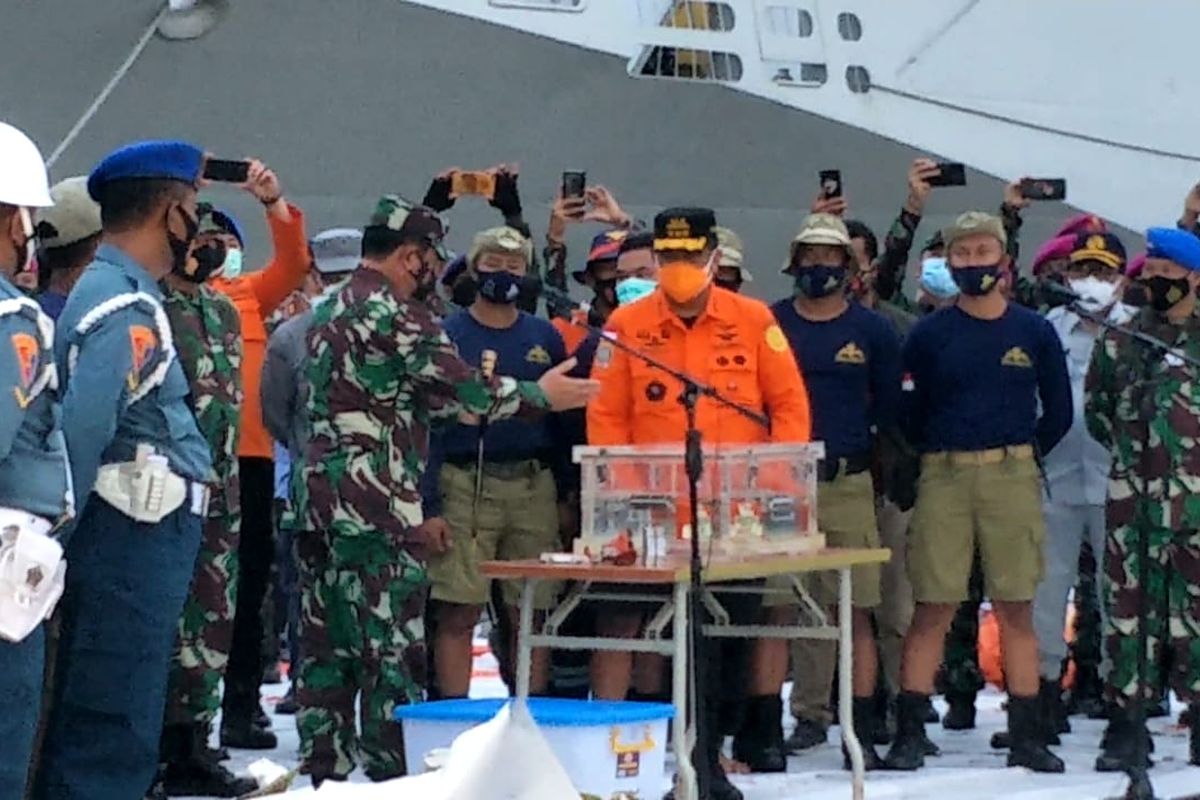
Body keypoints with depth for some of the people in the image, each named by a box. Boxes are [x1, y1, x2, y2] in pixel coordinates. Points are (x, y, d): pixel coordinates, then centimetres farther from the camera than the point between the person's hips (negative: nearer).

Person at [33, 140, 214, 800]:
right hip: (131, 542, -10)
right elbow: (82, 433, -23)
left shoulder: (115, 294, 16)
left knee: (92, 729, 16)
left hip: (137, 539, 10)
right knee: (113, 740, -8)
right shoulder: (127, 308, -16)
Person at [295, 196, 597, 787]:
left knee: (326, 649, 9)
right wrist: (541, 395, 5)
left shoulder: (327, 312, 18)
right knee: (392, 652, -5)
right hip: (376, 509, -9)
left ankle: (326, 775, 11)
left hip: (319, 499, 9)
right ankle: (393, 776, -4)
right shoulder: (398, 315, -11)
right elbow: (464, 393, -10)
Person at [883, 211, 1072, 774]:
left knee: (1016, 606, 3)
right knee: (932, 607, -2)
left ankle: (1026, 737, 8)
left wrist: (1021, 455, 9)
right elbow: (909, 413, 6)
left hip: (1012, 477, 1)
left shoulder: (1034, 332, 6)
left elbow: (1058, 412, 12)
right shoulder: (929, 334, 3)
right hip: (943, 477, -1)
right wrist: (939, 455, 5)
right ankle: (909, 733, 1)